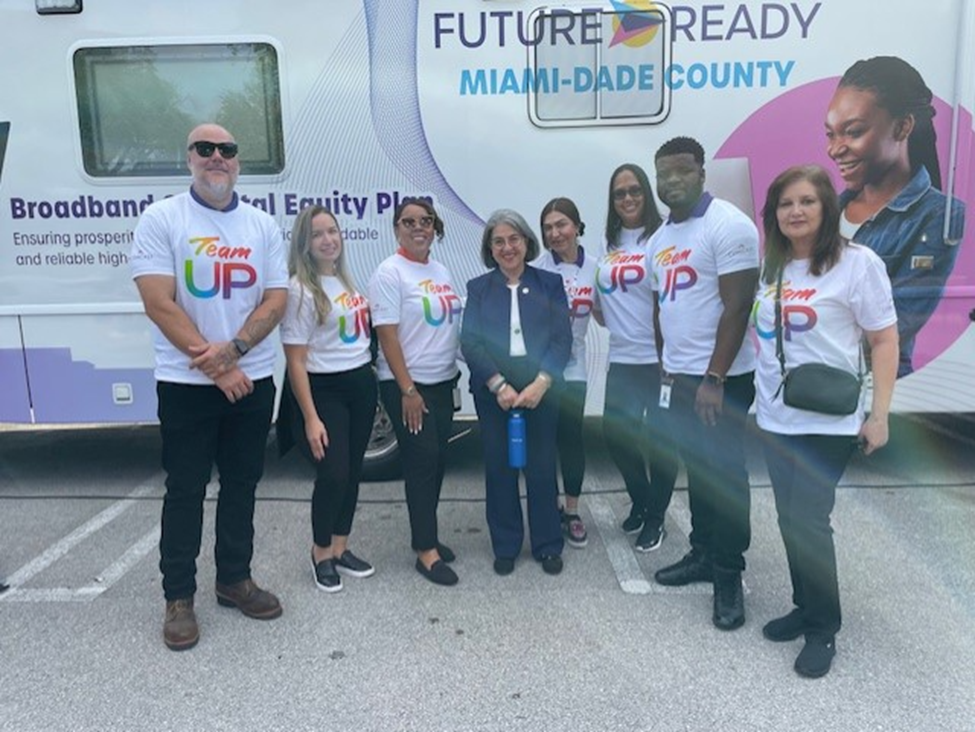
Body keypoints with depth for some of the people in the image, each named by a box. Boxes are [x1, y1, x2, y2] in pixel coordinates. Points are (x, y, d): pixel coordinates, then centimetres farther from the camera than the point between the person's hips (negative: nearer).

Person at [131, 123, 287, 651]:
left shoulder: (263, 225, 6)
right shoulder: (161, 219, -4)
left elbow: (277, 299, 0)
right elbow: (159, 304, -12)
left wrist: (233, 349, -15)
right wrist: (214, 366, -15)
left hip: (252, 379, 4)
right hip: (186, 383, -3)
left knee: (241, 484, 13)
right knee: (185, 490, 5)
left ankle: (234, 579, 29)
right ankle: (178, 597, 19)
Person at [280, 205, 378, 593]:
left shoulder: (345, 280, 8)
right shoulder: (300, 290, -13)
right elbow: (296, 360, -16)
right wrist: (310, 418, -19)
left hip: (362, 384, 7)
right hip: (324, 390, -7)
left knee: (352, 471, 12)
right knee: (333, 474, -7)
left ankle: (340, 549, 28)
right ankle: (320, 554, 18)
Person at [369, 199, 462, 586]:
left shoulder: (441, 271, 11)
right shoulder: (390, 272, -10)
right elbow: (387, 335, -15)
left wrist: (454, 375, 13)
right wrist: (407, 389, -18)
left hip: (442, 382, 7)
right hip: (407, 385, -7)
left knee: (437, 460, 11)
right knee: (422, 460, -5)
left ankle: (425, 535, 25)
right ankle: (426, 551, 5)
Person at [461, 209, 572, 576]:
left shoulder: (550, 283, 5)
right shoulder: (478, 288, 6)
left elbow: (562, 339, -3)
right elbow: (470, 342, -3)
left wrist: (541, 383, -16)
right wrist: (499, 385, -15)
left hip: (541, 388, 0)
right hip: (492, 391, 1)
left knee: (542, 467, 5)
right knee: (499, 467, 8)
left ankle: (548, 545, 22)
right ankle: (505, 547, 23)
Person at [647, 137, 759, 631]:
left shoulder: (727, 225, -13)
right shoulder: (661, 238, 12)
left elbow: (737, 307, -18)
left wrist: (714, 378, -20)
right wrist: (667, 364, 15)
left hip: (720, 378, -7)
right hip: (679, 377, 7)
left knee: (724, 473, 0)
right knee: (696, 469, 16)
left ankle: (729, 577, 13)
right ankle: (702, 554, 30)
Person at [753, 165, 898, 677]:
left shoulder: (858, 263, -8)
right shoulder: (771, 267, 9)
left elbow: (885, 340, -7)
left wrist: (879, 415, -11)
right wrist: (758, 393, 13)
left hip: (827, 421, -6)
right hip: (775, 418, 6)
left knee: (808, 521, -4)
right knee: (790, 519, 12)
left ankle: (823, 628, 15)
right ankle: (807, 607, 30)